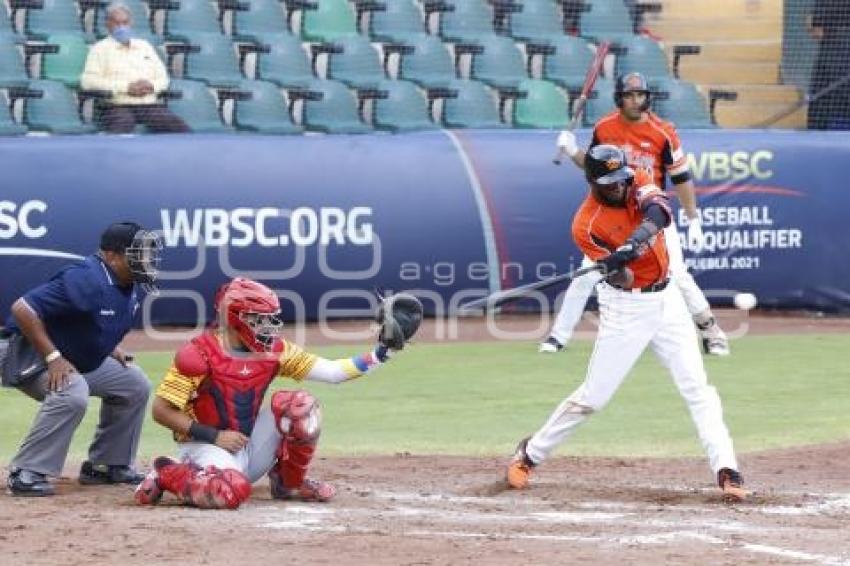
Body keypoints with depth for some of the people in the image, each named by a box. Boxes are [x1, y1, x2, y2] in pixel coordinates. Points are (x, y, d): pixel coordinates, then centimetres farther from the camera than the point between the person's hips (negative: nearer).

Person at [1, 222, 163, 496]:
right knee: (73, 394, -35)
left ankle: (107, 464, 17)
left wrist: (110, 349, 5)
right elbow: (22, 309, -33)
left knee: (135, 385, 8)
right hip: (30, 354, -10)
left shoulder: (135, 287, -1)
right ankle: (25, 473, -26)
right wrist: (53, 358, -31)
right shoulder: (86, 281, -30)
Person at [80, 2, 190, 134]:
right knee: (122, 125, -39)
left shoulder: (145, 46, 25)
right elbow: (88, 81, -3)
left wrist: (152, 86, -1)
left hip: (150, 105, 4)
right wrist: (126, 87, -10)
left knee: (178, 125, -23)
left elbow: (163, 78, 25)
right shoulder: (100, 48, 11)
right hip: (117, 106, -4)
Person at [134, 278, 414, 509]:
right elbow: (161, 411, -17)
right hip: (206, 447, -6)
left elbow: (332, 372, -6)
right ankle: (167, 475, -7)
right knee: (232, 490, -39)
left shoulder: (273, 350, -2)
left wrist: (377, 356, -19)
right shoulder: (199, 353, -18)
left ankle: (289, 484, 5)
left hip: (251, 447, 6)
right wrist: (214, 436, -21)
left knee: (300, 405, -15)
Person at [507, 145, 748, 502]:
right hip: (626, 308, -4)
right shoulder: (586, 226, -16)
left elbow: (659, 213, -27)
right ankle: (529, 455, 17)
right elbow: (622, 278, -21)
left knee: (697, 388, -3)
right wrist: (616, 267, -44)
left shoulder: (637, 183, -5)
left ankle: (726, 470, -5)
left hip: (666, 300, 4)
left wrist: (631, 245, -43)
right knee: (593, 396, 0)